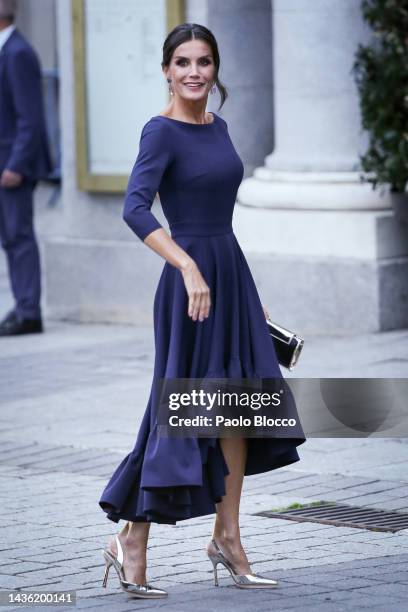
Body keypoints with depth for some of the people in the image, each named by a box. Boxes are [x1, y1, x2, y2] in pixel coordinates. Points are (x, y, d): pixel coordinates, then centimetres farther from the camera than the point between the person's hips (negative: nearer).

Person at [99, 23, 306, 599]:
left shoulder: (217, 127, 11)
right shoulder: (161, 131, -13)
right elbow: (135, 208, -26)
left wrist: (248, 293, 21)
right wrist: (189, 268, -35)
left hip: (230, 270, 8)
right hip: (189, 280, -8)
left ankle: (227, 537, 18)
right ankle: (130, 539, 4)